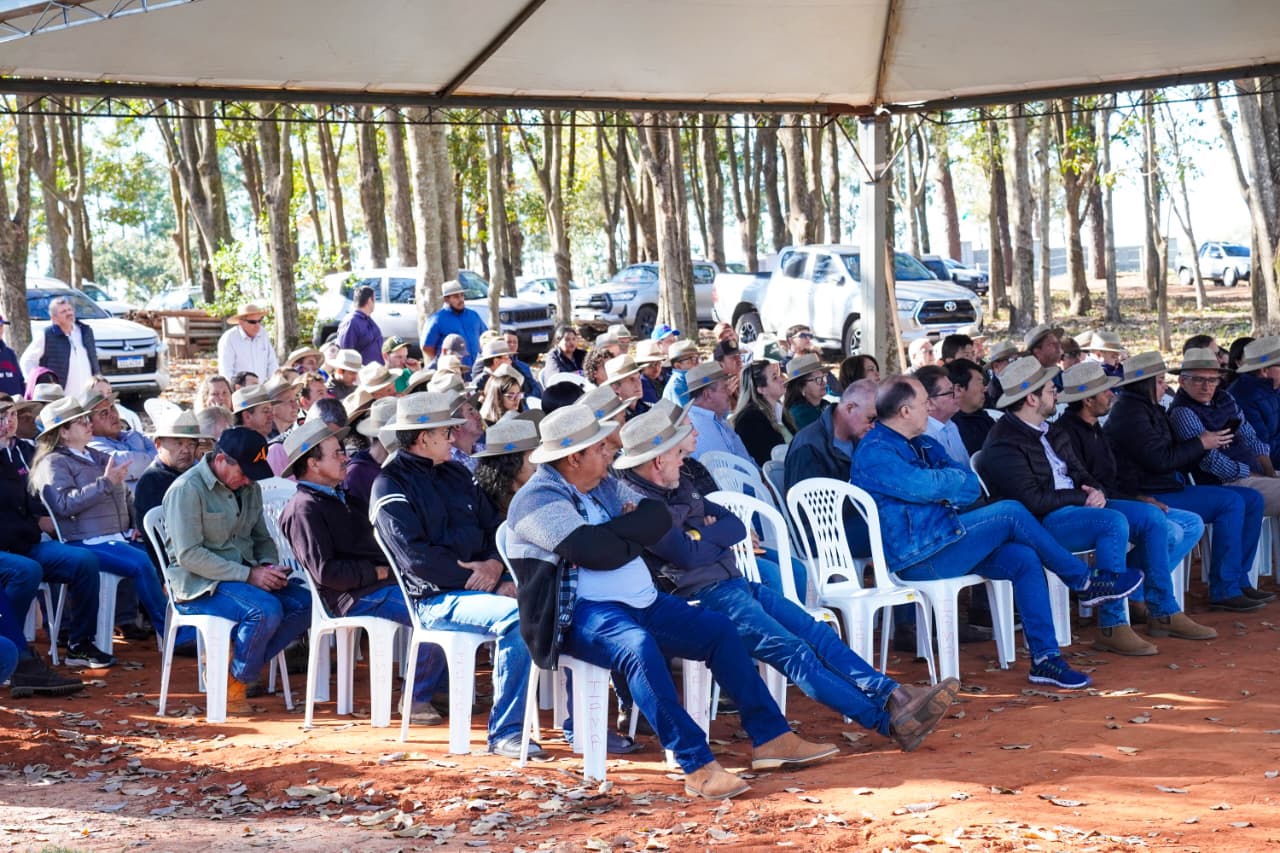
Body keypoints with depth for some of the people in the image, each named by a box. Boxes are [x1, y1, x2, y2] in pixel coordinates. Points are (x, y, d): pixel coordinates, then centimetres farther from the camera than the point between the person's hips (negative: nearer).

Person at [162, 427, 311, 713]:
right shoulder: (187, 490, -13)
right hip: (198, 583, -8)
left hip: (243, 576, 8)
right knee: (266, 610, -31)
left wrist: (268, 566, -3)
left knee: (304, 603, -14)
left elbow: (262, 538, 23)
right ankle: (232, 688, -10)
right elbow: (189, 555, -19)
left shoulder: (249, 488, 13)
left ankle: (231, 665, -7)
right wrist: (248, 575, -22)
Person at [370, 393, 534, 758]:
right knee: (515, 618, -32)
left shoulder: (456, 475, 20)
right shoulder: (391, 487, -4)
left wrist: (495, 564, -4)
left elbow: (494, 526, 19)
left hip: (478, 586, 7)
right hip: (436, 599, -7)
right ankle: (504, 732, -24)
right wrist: (475, 577, -15)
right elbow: (415, 556, -14)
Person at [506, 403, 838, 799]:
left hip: (641, 601, 9)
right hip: (581, 614, -9)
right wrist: (634, 536, -3)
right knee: (639, 646, -36)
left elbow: (659, 519, 5)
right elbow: (599, 552, -23)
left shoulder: (604, 484, 16)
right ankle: (698, 767, -40)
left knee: (719, 630, 2)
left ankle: (770, 738, 5)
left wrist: (612, 531, -12)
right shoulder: (539, 499, -11)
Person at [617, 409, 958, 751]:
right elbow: (688, 554, -20)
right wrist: (716, 535, 0)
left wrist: (702, 534, -6)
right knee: (792, 650, -20)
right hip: (703, 598, -10)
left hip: (734, 585, 10)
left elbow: (736, 527, 14)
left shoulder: (680, 487, 17)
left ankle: (894, 696, -11)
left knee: (817, 634, -4)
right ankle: (889, 722, -25)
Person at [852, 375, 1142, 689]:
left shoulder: (922, 445, 18)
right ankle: (1085, 583, -2)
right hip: (919, 559, -9)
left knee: (1024, 559, -9)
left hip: (943, 542, 9)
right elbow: (925, 487, -23)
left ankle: (1045, 658, -8)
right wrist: (955, 478, -2)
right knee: (1010, 513, -16)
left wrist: (943, 485, -11)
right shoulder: (874, 452, -12)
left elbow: (972, 486, 11)